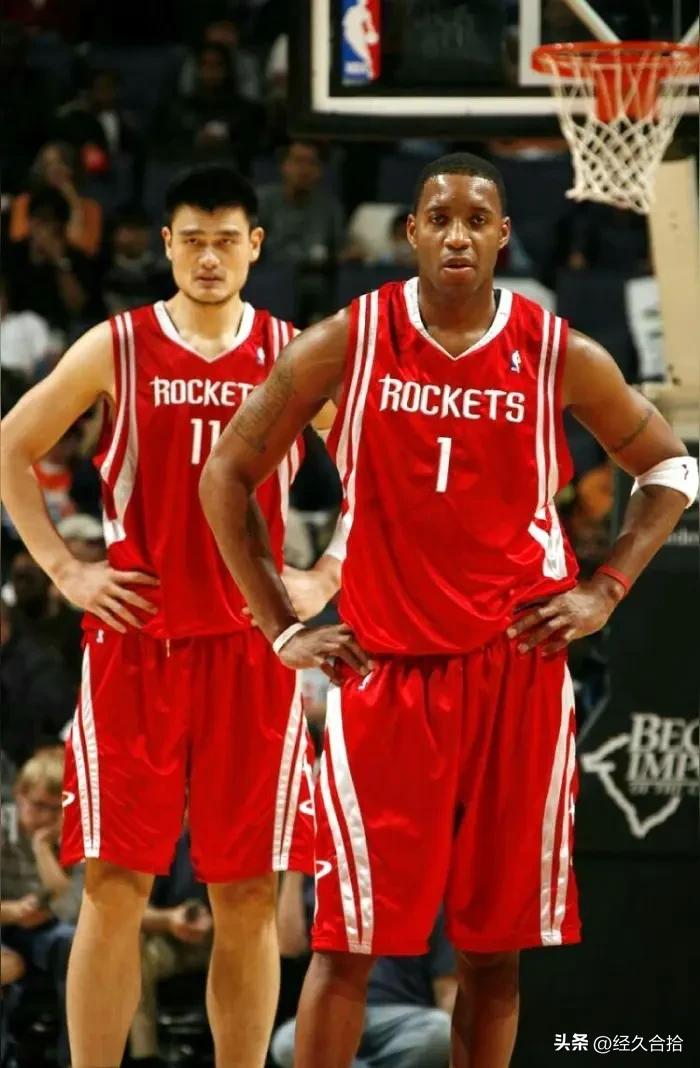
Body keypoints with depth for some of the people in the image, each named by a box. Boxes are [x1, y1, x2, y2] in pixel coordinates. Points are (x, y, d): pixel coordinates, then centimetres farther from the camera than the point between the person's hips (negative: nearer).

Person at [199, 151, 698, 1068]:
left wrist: (605, 591, 2)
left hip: (518, 672, 1)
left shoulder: (560, 356, 0)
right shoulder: (348, 343, -3)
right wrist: (281, 630, 2)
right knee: (348, 940, -5)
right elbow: (229, 472, 5)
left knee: (495, 947, 5)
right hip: (385, 672, -1)